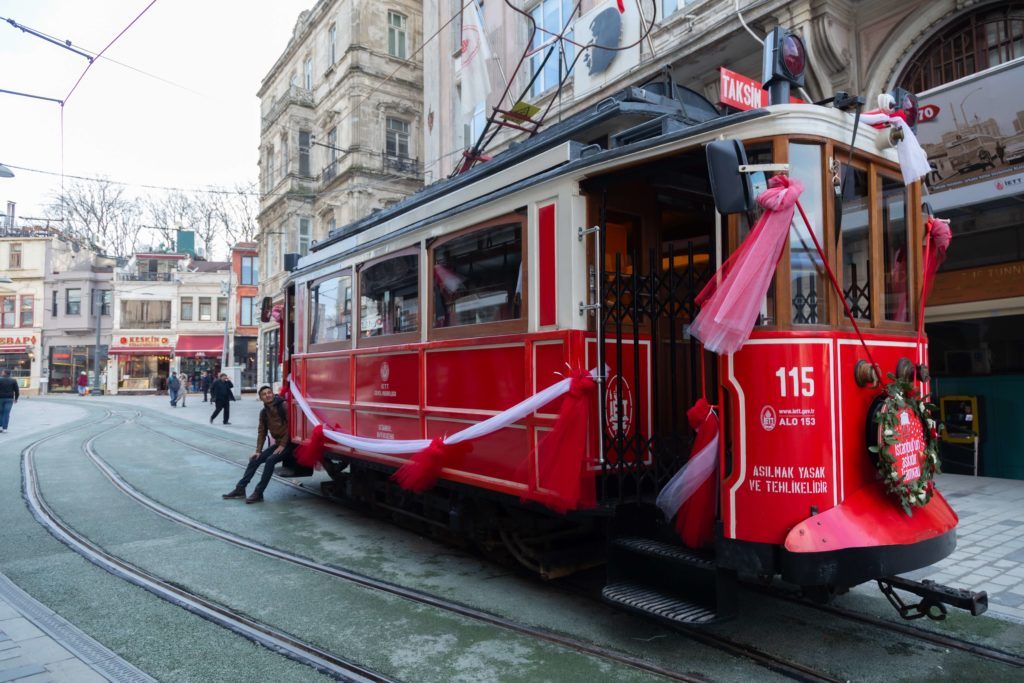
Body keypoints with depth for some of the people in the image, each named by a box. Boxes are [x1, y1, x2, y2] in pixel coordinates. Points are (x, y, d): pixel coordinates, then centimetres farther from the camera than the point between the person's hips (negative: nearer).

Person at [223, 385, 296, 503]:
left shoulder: (284, 406, -12)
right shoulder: (264, 412, 8)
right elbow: (262, 432, 10)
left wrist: (283, 445, -16)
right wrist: (258, 451, 0)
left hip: (289, 444, -7)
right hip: (278, 444, 7)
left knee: (270, 460, -26)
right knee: (255, 460, -2)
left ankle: (258, 493, -21)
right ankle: (240, 489, 7)